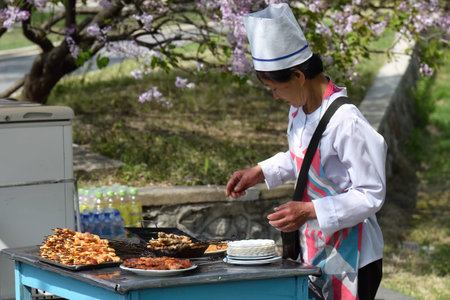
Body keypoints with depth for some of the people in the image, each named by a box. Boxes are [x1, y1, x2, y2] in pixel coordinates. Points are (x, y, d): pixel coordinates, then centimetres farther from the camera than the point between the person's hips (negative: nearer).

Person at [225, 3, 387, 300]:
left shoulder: (346, 122, -24)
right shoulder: (299, 111, 3)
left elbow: (371, 195, -22)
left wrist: (309, 211, -28)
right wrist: (261, 172, 11)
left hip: (350, 257, -8)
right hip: (313, 249, 8)